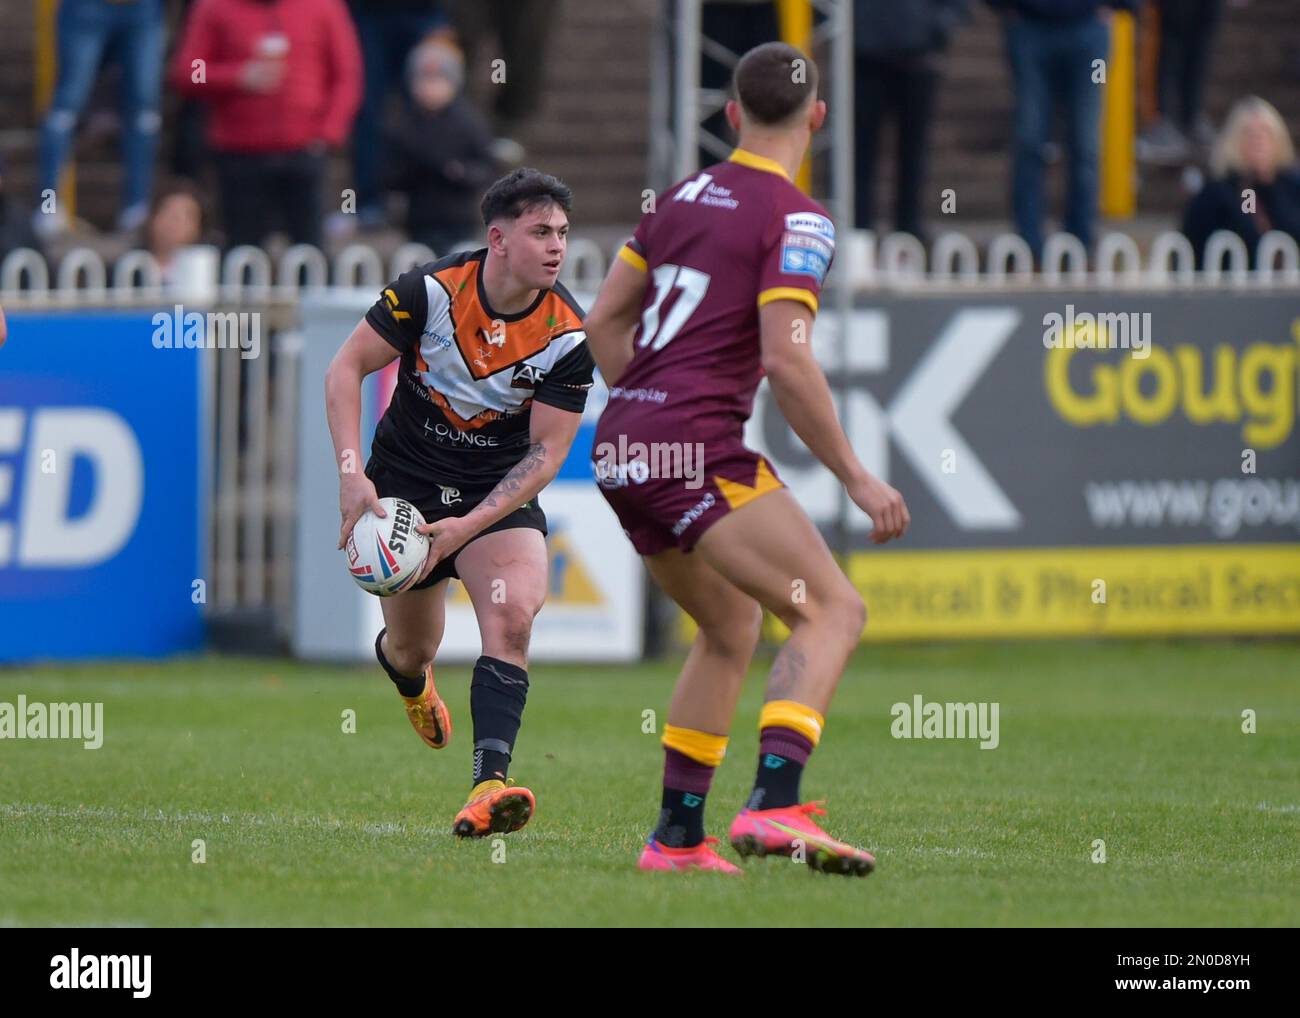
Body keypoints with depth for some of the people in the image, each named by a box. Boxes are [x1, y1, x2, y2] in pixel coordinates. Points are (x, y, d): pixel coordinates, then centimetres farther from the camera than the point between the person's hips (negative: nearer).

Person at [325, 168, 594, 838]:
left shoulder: (569, 335, -17)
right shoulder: (431, 290, -19)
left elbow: (546, 451, -13)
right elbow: (345, 369, -10)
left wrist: (470, 525, -23)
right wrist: (351, 472, -21)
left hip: (501, 488, 0)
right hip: (406, 476, 0)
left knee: (512, 614, -26)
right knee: (413, 647, 11)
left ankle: (489, 785, -33)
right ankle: (409, 678, 52)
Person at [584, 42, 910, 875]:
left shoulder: (682, 198, 16)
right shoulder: (795, 219, -8)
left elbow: (604, 321, 19)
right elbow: (787, 360, -17)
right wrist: (857, 478, -12)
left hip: (621, 451, 8)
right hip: (698, 450, -8)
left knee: (733, 628, 23)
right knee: (834, 611, -10)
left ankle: (677, 836, 19)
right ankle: (774, 806, -29)